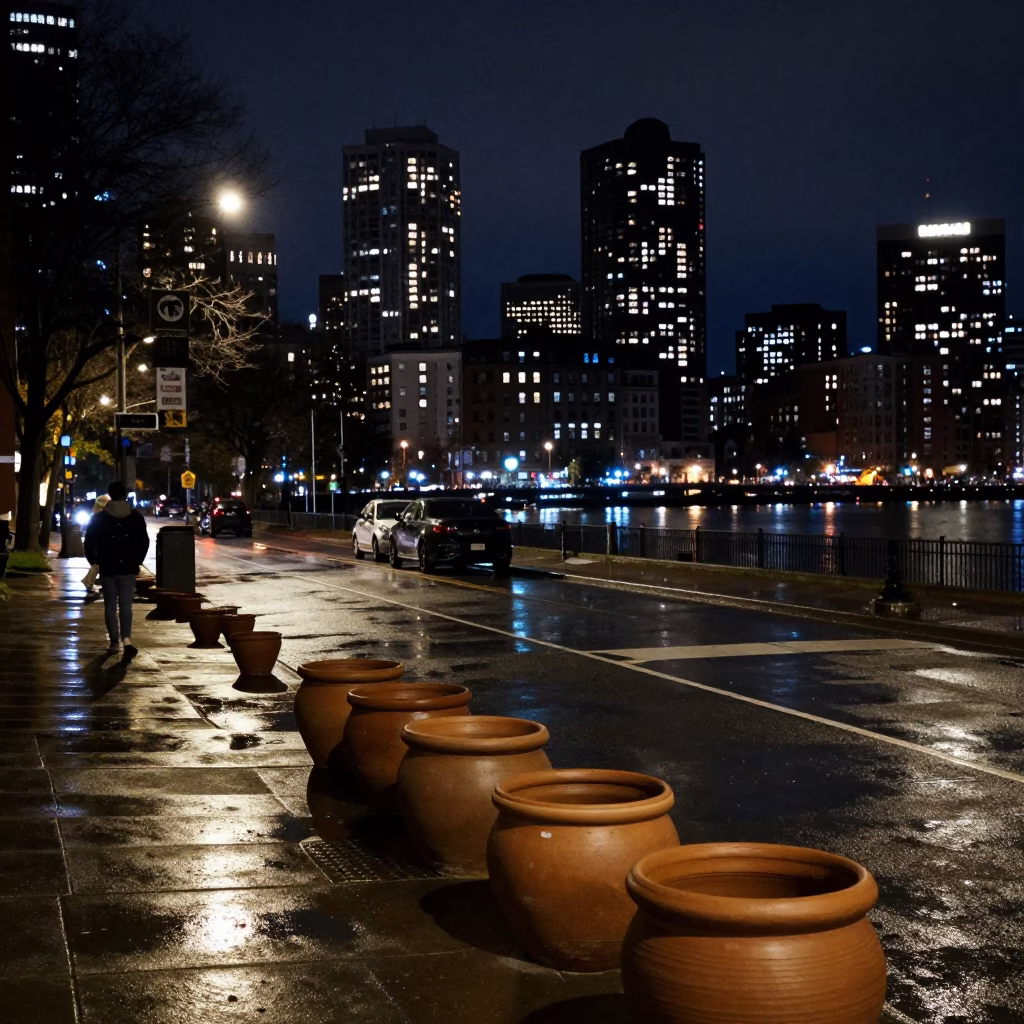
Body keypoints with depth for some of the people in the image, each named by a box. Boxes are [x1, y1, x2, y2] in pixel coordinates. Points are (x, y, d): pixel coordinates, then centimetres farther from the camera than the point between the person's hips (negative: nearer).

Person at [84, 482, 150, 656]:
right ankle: (126, 639, -17)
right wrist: (137, 560, 12)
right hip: (128, 568, 1)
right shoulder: (135, 517, 0)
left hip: (107, 569, 0)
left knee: (110, 607, 9)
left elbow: (89, 541, -2)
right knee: (125, 606, 2)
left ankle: (115, 642, 8)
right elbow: (144, 541, 1)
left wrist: (93, 560, 12)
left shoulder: (99, 518, -2)